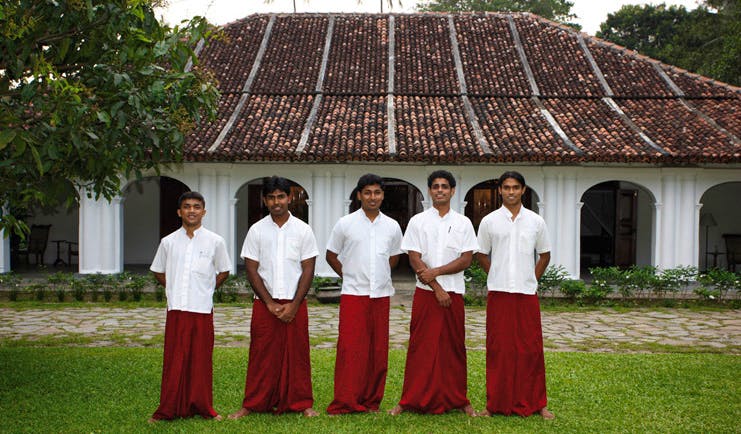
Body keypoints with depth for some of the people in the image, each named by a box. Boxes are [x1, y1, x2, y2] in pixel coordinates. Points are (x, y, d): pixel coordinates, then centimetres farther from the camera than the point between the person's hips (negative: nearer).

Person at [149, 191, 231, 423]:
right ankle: (169, 409, 12)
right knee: (174, 360, 3)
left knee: (201, 359, 4)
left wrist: (206, 289, 6)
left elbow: (224, 271, 13)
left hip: (202, 309, -1)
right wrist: (172, 289, 8)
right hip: (176, 309, 1)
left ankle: (203, 407, 16)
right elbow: (158, 271, 18)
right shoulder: (168, 242, 5)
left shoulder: (215, 241, 1)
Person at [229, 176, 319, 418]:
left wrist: (294, 305, -9)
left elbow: (308, 270, 0)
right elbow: (251, 270, 1)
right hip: (264, 304, 0)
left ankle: (301, 403, 15)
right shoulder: (256, 231, 3)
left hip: (295, 304, 0)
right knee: (261, 354, 3)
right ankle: (253, 404, 13)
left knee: (297, 354, 5)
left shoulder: (303, 230, 2)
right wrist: (270, 303, -7)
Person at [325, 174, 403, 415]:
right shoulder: (345, 224, 0)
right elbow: (331, 256, 9)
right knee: (350, 349, -6)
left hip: (381, 295, 3)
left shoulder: (392, 226, 7)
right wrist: (350, 276, 7)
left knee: (378, 350, 5)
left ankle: (372, 401, 16)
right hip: (353, 294, -3)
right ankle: (345, 402, 1)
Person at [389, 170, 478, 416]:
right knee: (421, 347, 2)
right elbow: (414, 259, -4)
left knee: (454, 347, 7)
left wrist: (435, 271, -13)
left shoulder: (463, 223, 6)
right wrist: (437, 288, -11)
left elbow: (466, 260, -1)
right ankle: (412, 400, 10)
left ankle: (458, 399, 18)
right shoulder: (418, 221, 3)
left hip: (453, 293, 1)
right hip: (425, 293, -1)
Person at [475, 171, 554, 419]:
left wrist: (531, 279, 8)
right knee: (498, 348, 2)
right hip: (498, 293, 0)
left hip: (527, 293, 1)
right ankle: (496, 403, 11)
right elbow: (481, 255, 12)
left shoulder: (536, 221, 6)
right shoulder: (489, 221, 3)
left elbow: (545, 255, 15)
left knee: (530, 347, 2)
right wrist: (499, 276, 7)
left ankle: (535, 403, 14)